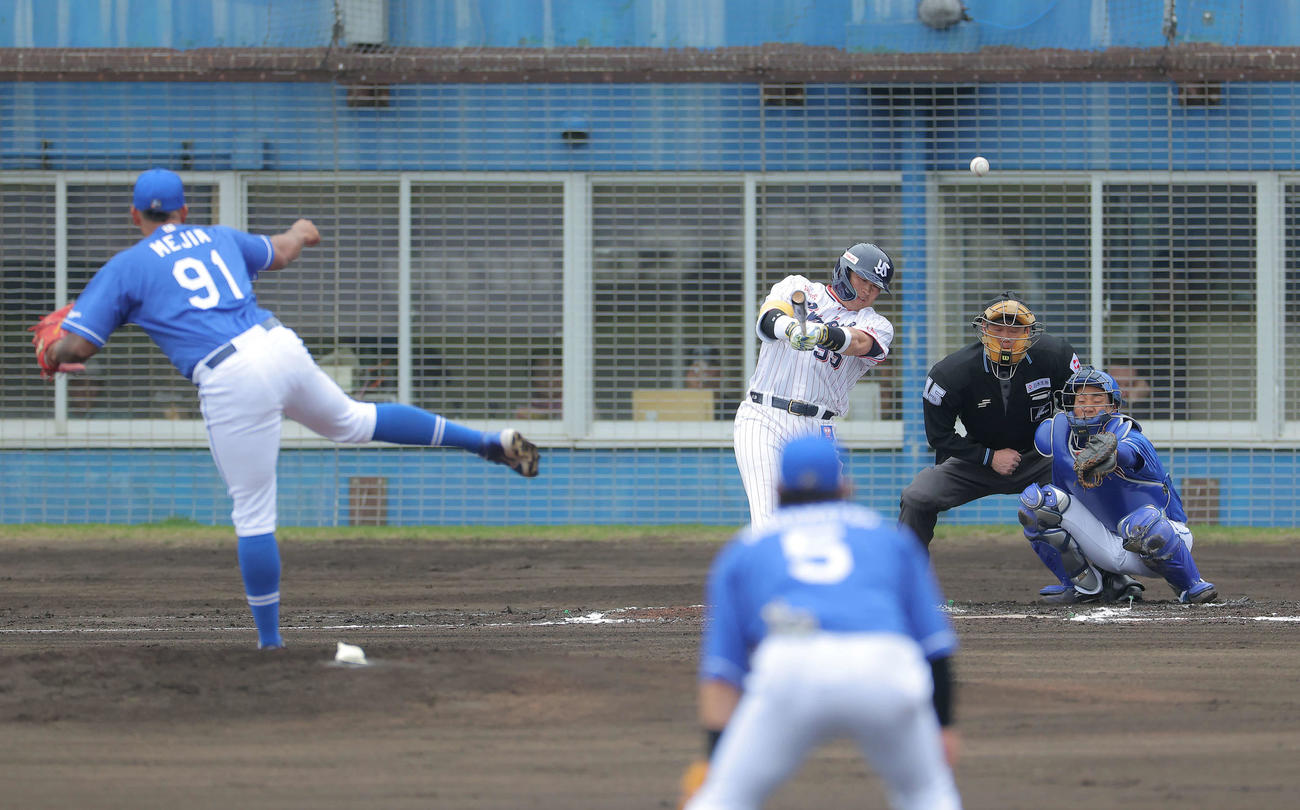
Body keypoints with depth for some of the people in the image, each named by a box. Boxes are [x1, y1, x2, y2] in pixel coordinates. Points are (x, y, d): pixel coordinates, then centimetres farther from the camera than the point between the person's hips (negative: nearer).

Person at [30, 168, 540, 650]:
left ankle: (269, 638, 7)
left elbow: (76, 346, 2)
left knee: (253, 513, 2)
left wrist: (52, 350, 25)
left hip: (232, 381, -5)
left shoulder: (124, 268, 6)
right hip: (283, 348, 5)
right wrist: (301, 233, 63)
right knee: (352, 420, 29)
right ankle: (485, 441, 28)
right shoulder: (218, 238, 21)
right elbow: (280, 252, 40)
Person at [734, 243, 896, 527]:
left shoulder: (876, 325, 11)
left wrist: (823, 333, -37)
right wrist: (790, 328, -37)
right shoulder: (798, 288, 10)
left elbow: (861, 343, -14)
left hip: (816, 429, 2)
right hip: (762, 418, -2)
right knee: (767, 525, -16)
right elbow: (768, 319, -11)